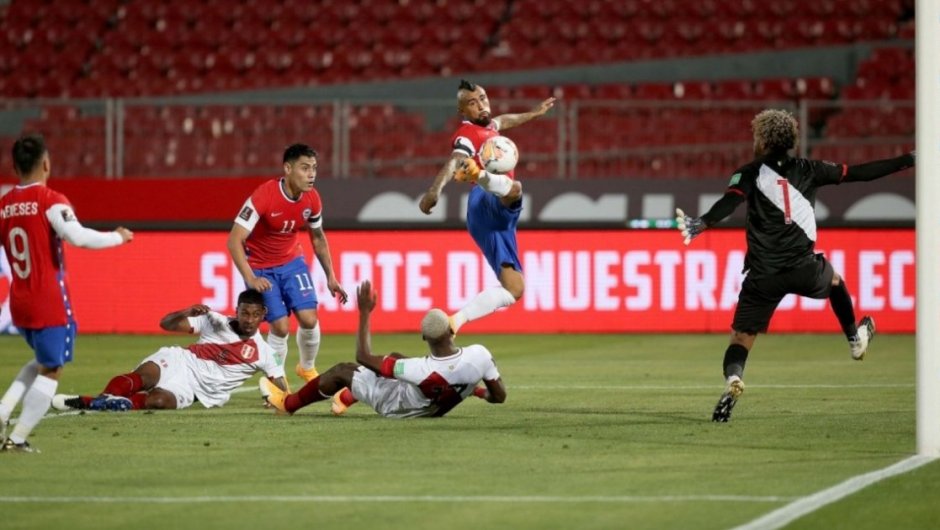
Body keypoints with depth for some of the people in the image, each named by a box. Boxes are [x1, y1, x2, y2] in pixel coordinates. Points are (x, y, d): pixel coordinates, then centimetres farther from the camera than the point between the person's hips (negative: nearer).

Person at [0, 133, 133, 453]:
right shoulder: (51, 202, -13)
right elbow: (78, 236, -25)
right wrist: (119, 237, -12)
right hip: (50, 304, -7)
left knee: (42, 361, 25)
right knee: (51, 370, 3)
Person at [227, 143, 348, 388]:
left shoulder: (312, 199, -10)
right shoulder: (263, 197, -28)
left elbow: (318, 238, 9)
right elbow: (234, 241, -30)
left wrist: (330, 277, 8)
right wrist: (251, 279, -40)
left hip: (291, 261, 5)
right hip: (260, 267, -4)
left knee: (309, 319, -8)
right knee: (280, 326, -12)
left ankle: (307, 368, 21)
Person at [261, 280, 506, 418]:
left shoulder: (421, 370, -41)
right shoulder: (479, 355, -35)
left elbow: (364, 357, -26)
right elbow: (499, 396, -17)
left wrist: (365, 313, -18)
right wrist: (480, 392, 6)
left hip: (397, 407, -5)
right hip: (437, 408, 5)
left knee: (341, 370, 10)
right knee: (394, 357, 25)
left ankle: (288, 403, 35)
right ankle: (347, 397, 44)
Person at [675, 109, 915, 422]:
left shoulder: (750, 174, 1)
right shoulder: (808, 171, 8)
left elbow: (729, 202, -19)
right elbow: (859, 173, 12)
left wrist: (701, 223, -34)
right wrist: (906, 161, 20)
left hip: (764, 275, -2)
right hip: (805, 271, 2)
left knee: (741, 336, -3)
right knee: (834, 279, 37)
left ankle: (733, 378, -32)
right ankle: (855, 339, 51)